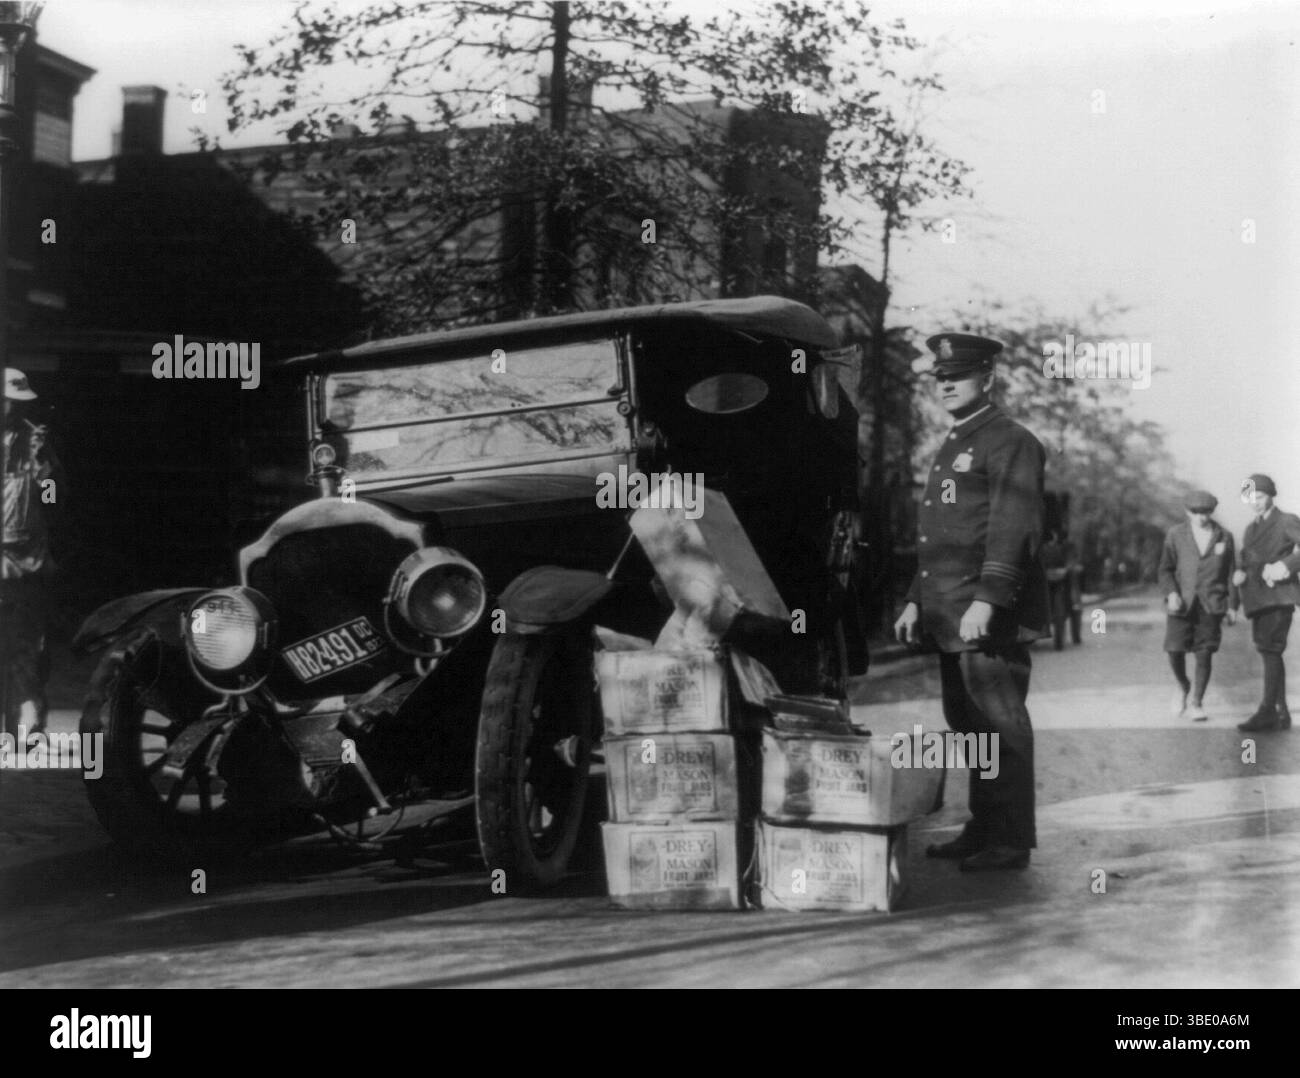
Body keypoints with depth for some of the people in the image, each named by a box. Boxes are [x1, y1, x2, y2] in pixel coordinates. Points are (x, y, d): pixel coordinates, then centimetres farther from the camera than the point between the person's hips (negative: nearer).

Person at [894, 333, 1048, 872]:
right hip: (950, 617, 9)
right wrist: (916, 600, 20)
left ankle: (1011, 842, -2)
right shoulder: (952, 447, 22)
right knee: (967, 722, 12)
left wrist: (986, 601, -24)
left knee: (1000, 724, -6)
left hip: (991, 618, -9)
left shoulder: (1010, 442, -7)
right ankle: (983, 829, 21)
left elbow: (1013, 529, -17)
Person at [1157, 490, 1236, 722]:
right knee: (1175, 651, -8)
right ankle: (1183, 686, 22)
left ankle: (1196, 703, 5)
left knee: (1204, 654, -5)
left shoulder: (1224, 537, 7)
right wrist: (1171, 594, -12)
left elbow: (1229, 573, 12)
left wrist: (1232, 606, 8)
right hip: (1182, 603, 0)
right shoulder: (1175, 535, 4)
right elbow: (1165, 569, 5)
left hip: (1211, 604, 0)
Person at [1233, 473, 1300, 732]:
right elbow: (1243, 561, 23)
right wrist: (1239, 574, 2)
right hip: (1257, 599, 7)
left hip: (1278, 595, -7)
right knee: (1269, 652, 7)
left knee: (1270, 650, -18)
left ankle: (1267, 710, -22)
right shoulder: (1251, 529, 22)